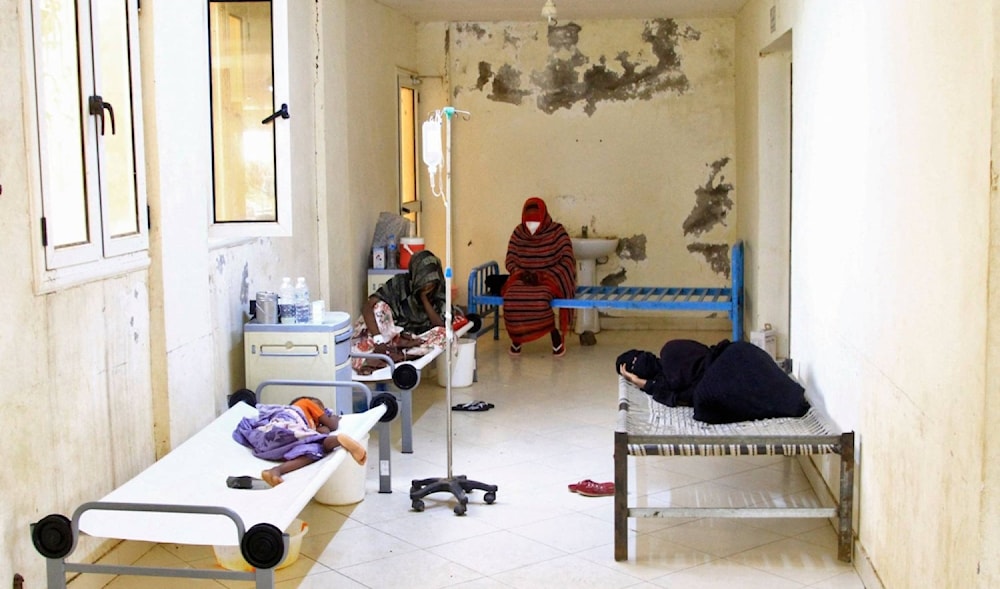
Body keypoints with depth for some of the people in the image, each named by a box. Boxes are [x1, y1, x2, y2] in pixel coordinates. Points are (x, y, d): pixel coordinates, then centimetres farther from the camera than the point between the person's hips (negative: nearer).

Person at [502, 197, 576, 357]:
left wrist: (543, 275, -20)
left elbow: (567, 261, -10)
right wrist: (521, 273, -15)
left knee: (541, 296, -38)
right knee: (511, 297, -31)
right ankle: (516, 337, -8)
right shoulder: (518, 233, 6)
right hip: (523, 278, 3)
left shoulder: (557, 231, -4)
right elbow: (510, 261, 7)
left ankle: (555, 334, -16)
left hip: (550, 279, -3)